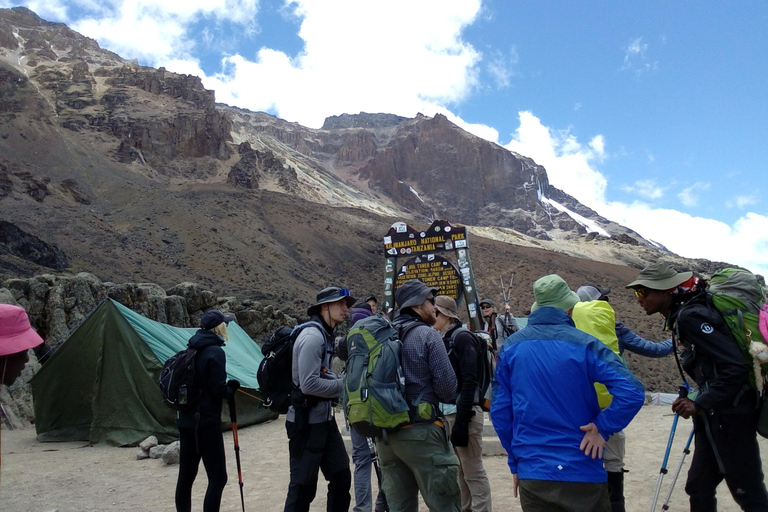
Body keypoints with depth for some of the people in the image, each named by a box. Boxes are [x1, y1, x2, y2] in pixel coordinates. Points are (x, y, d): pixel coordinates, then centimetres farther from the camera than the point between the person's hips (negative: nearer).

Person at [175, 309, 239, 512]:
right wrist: (232, 388, 3)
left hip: (186, 420, 9)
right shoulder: (215, 351, -15)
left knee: (186, 475, 15)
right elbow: (219, 390, -17)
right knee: (217, 478, -3)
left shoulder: (191, 350, 9)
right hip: (206, 422, -8)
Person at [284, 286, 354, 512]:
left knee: (341, 477, 14)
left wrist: (342, 381, 1)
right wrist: (343, 385, -15)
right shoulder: (312, 336, -19)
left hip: (324, 418, 9)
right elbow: (309, 384, -25)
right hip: (306, 421, -9)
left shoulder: (326, 335, 11)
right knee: (303, 486, 2)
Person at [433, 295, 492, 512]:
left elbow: (469, 383, -17)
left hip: (464, 414, -8)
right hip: (447, 413, 8)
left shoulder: (462, 338, -11)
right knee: (458, 472, 14)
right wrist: (449, 419, 13)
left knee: (473, 472, 0)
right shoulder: (443, 340, 12)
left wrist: (461, 422, -20)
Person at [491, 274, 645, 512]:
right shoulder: (584, 343, -10)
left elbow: (499, 410, 2)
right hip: (582, 473, -2)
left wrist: (515, 461, 11)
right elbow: (632, 392, -18)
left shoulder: (510, 347, -1)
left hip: (531, 474, 2)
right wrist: (601, 428, -8)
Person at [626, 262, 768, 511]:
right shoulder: (680, 317, 8)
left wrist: (701, 404, -23)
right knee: (698, 486, 15)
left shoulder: (690, 316, -19)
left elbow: (735, 367, -24)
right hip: (715, 416, 9)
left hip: (728, 416, -9)